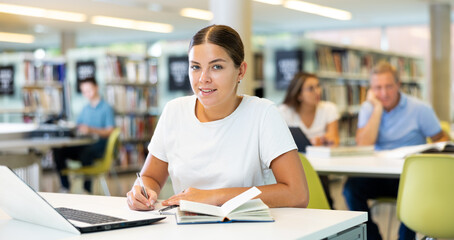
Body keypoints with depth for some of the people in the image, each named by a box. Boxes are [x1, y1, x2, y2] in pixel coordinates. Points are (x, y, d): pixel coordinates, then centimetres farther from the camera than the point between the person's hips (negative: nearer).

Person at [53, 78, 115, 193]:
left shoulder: (106, 108, 1)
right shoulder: (85, 109, 23)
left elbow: (109, 131, -9)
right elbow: (77, 126, 21)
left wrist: (91, 130, -23)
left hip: (98, 144, -6)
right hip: (83, 144, 6)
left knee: (85, 153, -39)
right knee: (58, 151, -18)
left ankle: (87, 189, -26)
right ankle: (65, 187, -12)